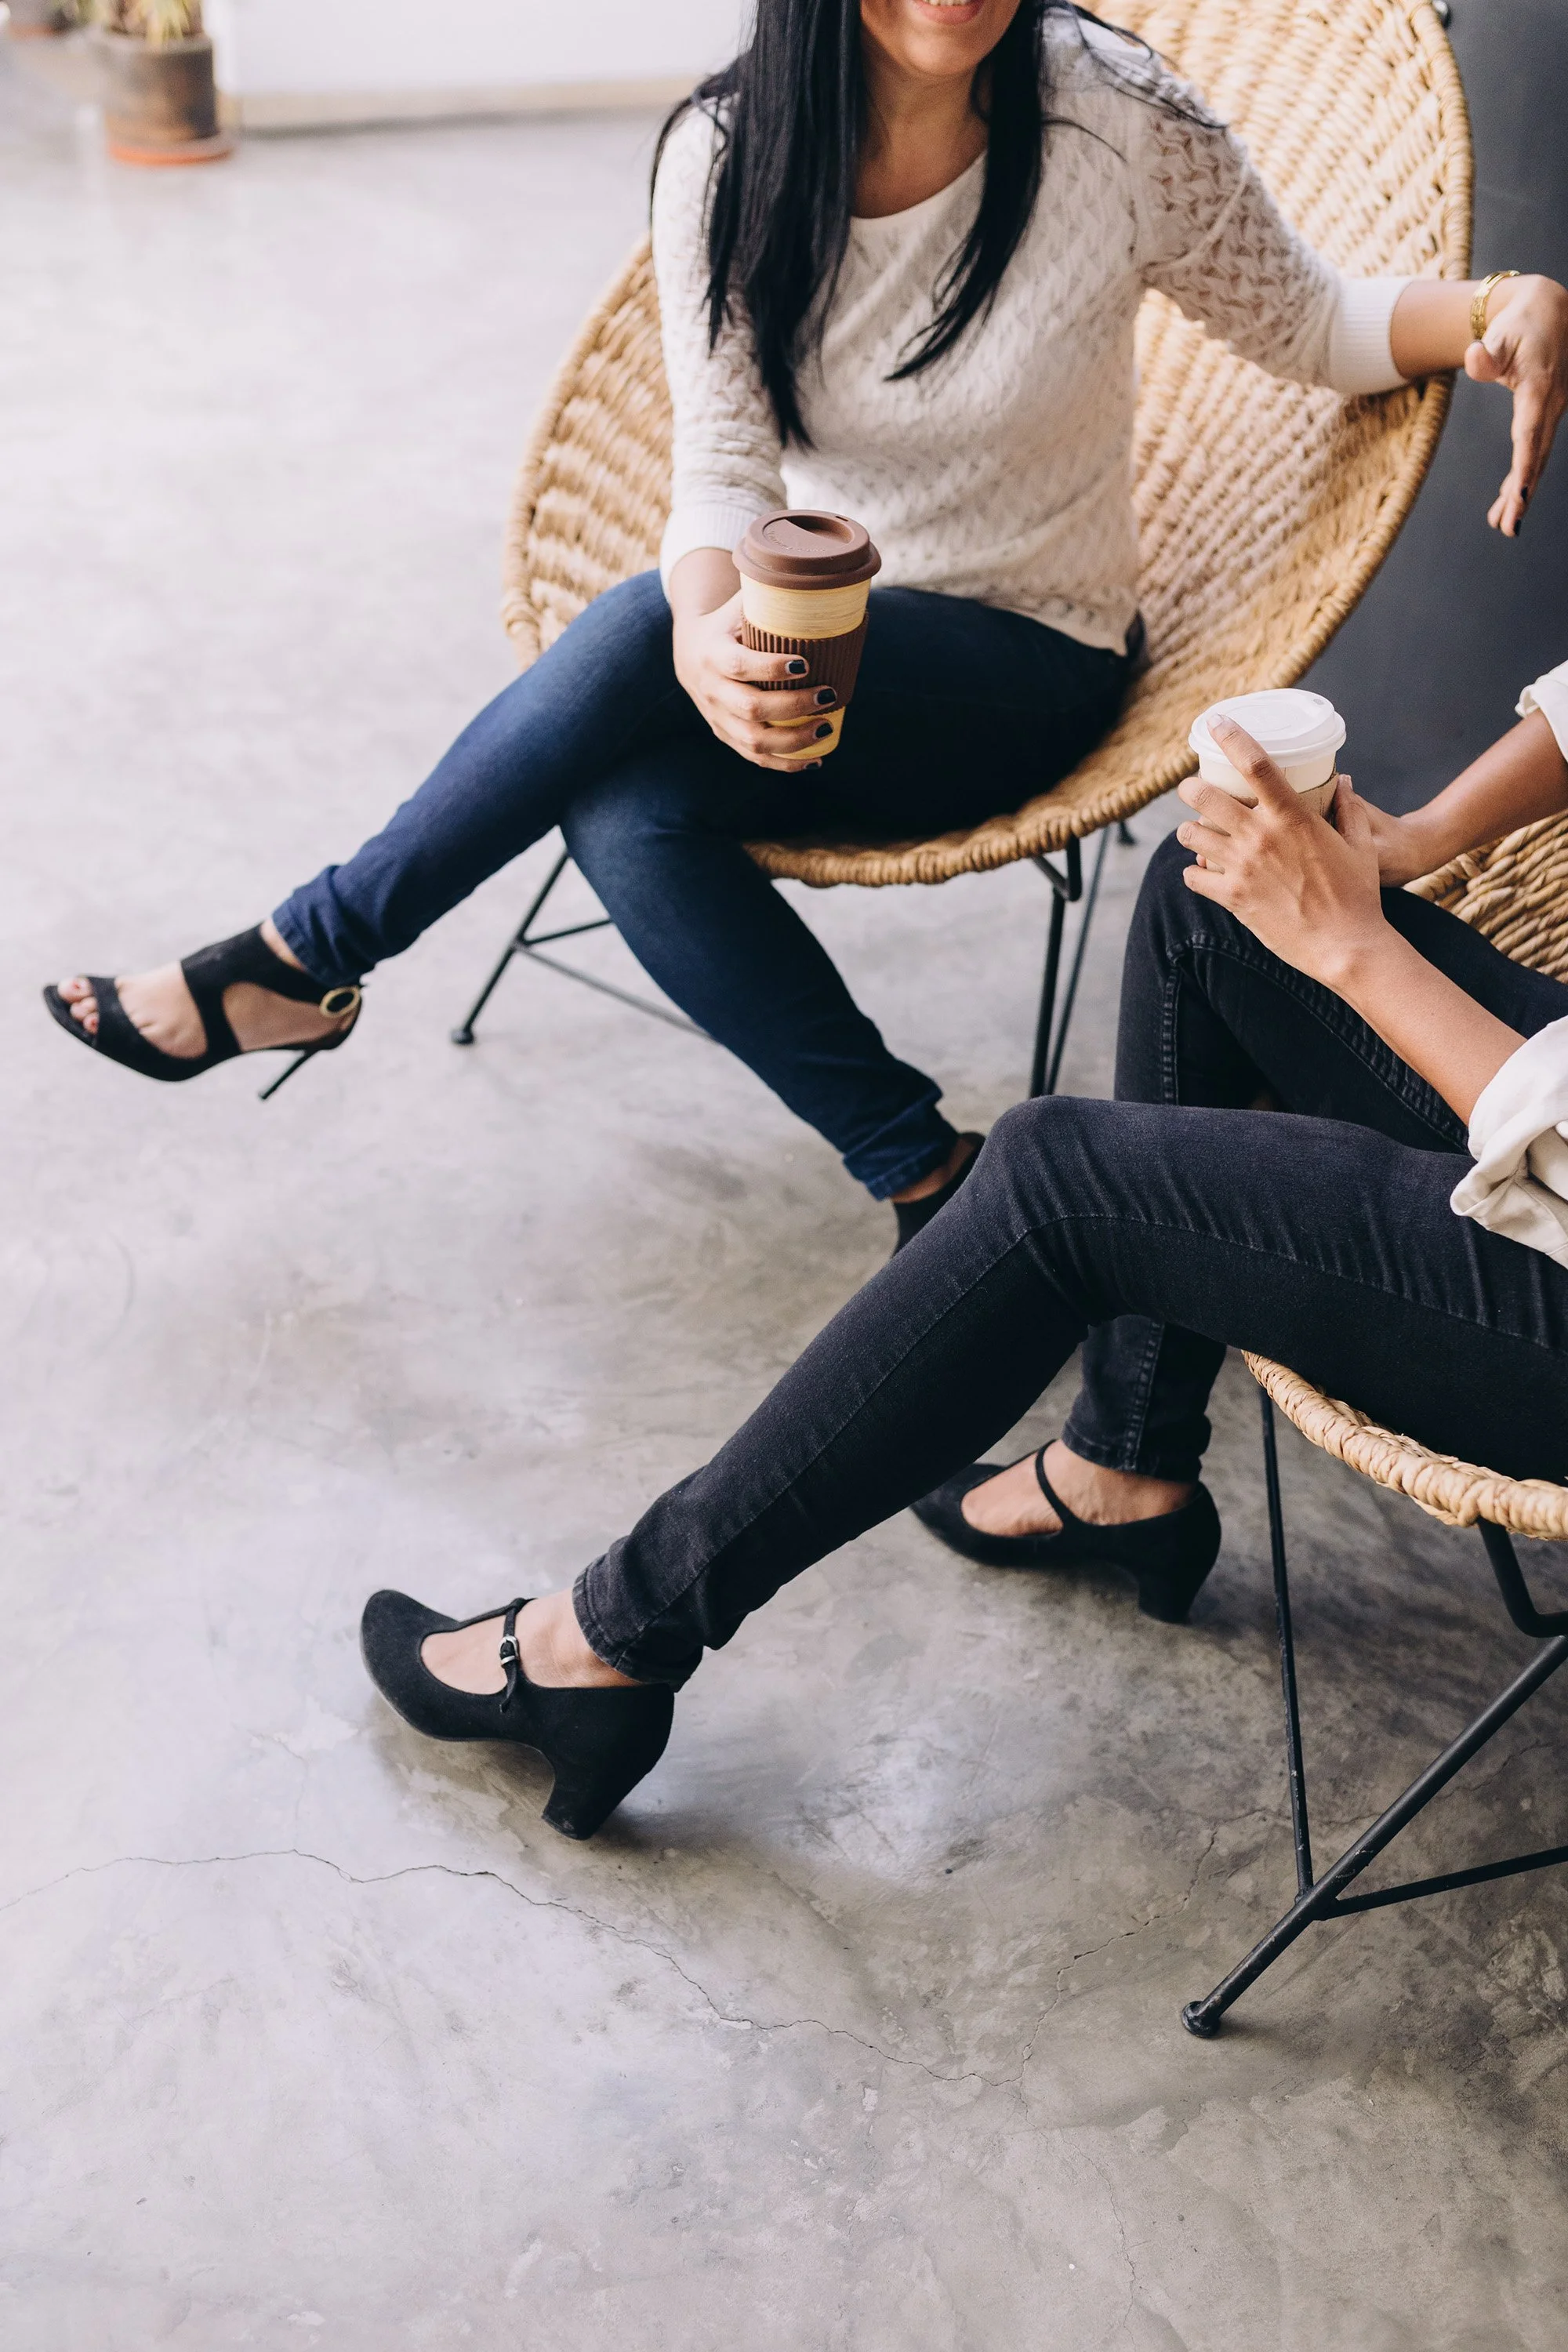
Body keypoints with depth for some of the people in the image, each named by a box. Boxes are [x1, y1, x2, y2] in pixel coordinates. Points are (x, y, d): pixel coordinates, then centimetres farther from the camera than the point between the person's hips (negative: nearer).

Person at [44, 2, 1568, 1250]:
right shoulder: (728, 157, -8)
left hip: (1027, 668, -3)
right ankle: (927, 1182, -15)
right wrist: (712, 639, -37)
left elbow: (1306, 324, -1)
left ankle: (305, 960, -11)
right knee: (626, 815, -29)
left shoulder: (1120, 130, -13)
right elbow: (725, 469, -14)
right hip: (813, 635, 4)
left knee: (636, 631, -29)